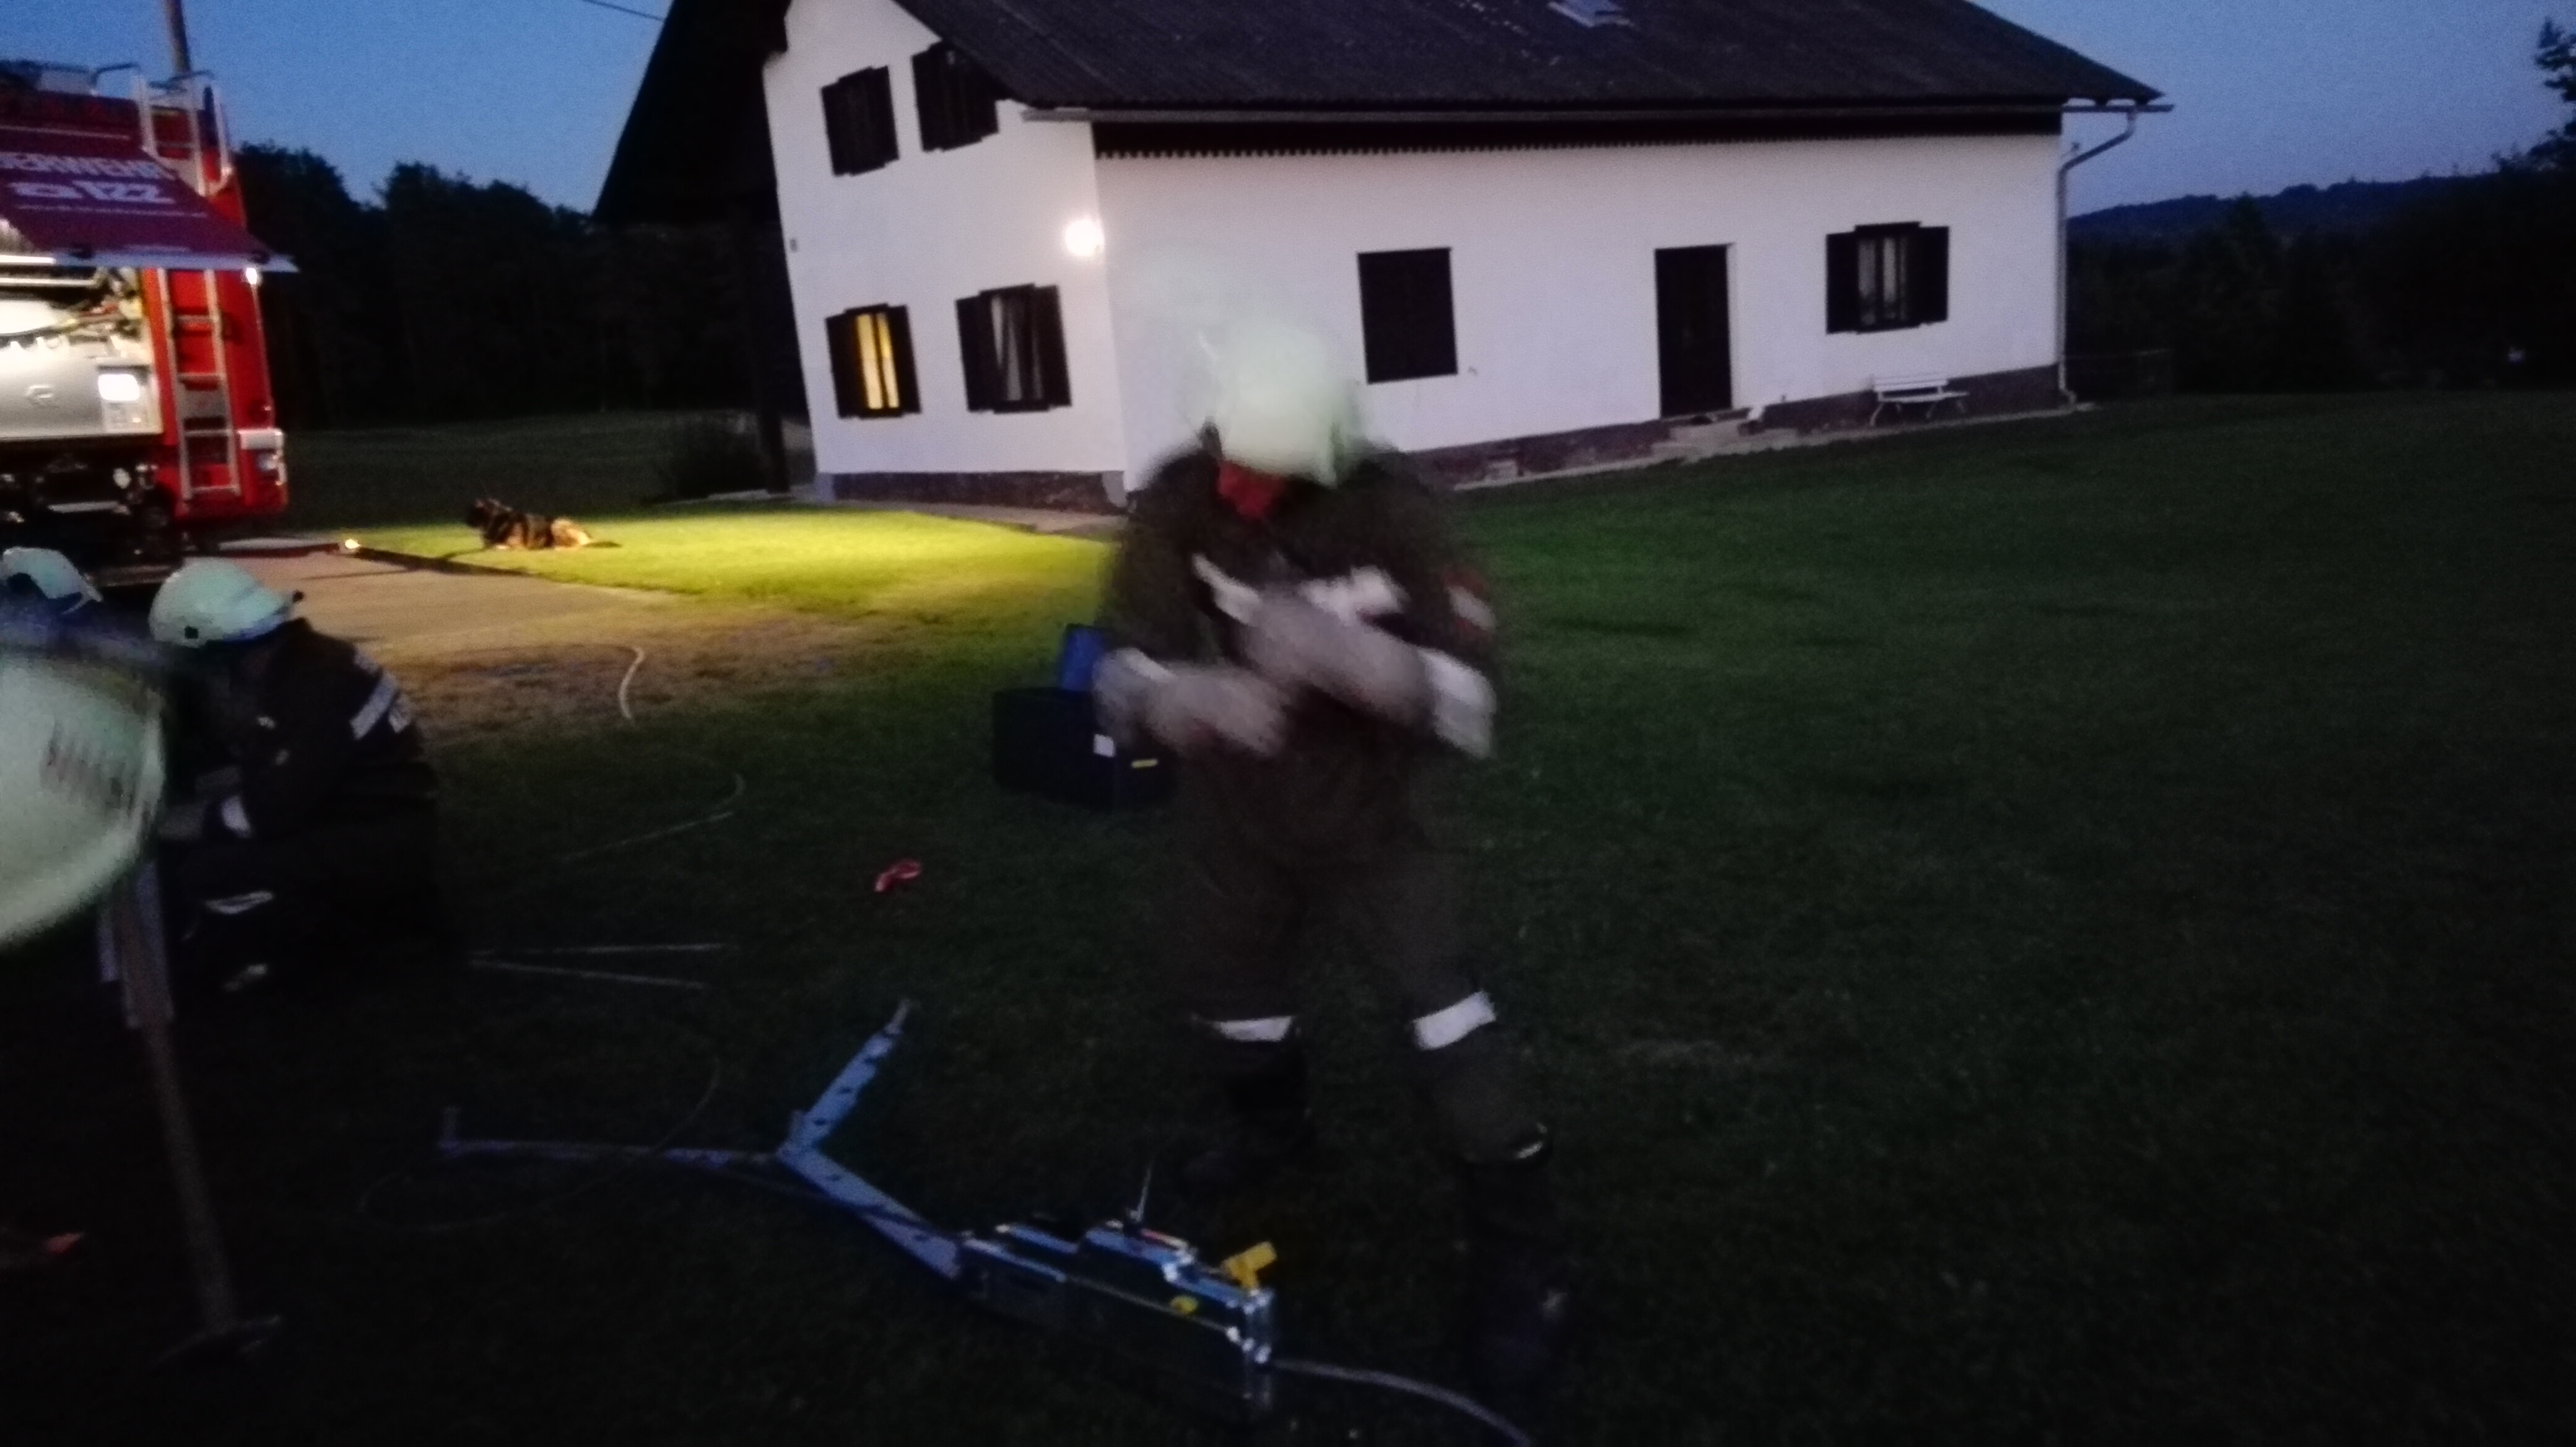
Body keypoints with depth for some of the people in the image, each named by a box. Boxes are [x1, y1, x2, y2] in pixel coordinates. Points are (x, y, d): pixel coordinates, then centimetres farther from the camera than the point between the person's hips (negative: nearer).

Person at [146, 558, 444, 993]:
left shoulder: (317, 686, -24)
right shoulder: (277, 665, 7)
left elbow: (272, 812, -24)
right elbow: (257, 770, 18)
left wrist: (173, 822, -11)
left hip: (382, 845, -10)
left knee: (206, 876, -22)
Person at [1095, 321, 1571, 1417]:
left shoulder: (1391, 513, -25)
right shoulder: (1180, 504, -18)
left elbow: (1470, 701, -29)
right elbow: (1120, 673, -20)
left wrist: (1345, 654, -47)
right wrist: (1193, 694, -44)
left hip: (1368, 805, -3)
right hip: (1238, 802, 4)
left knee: (1445, 1012, -15)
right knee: (1218, 971, 21)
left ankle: (1520, 1262, 2)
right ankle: (1270, 1121, 54)